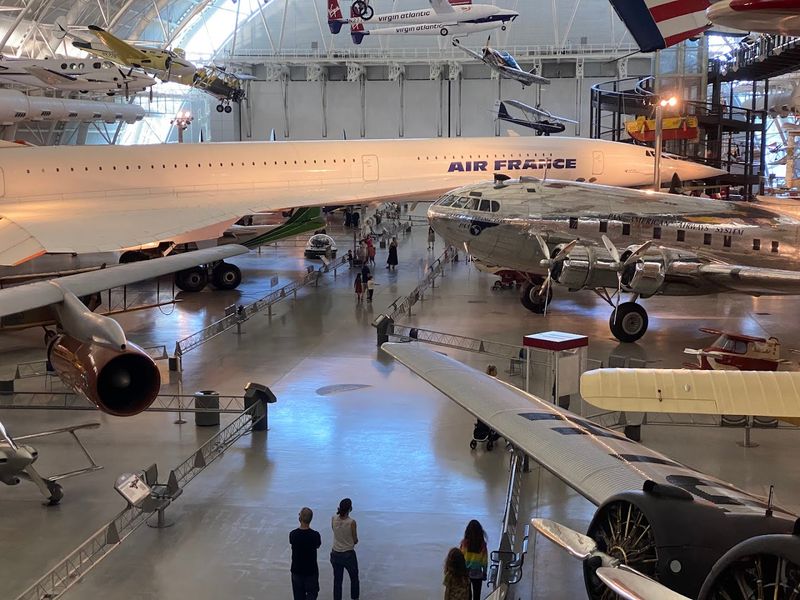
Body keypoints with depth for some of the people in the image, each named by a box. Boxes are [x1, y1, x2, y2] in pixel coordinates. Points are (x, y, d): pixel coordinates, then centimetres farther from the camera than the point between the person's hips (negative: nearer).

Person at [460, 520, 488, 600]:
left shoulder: (464, 543, -14)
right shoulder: (482, 544, -11)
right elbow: (485, 560, -4)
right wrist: (484, 572, 9)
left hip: (465, 572, 0)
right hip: (477, 573, 0)